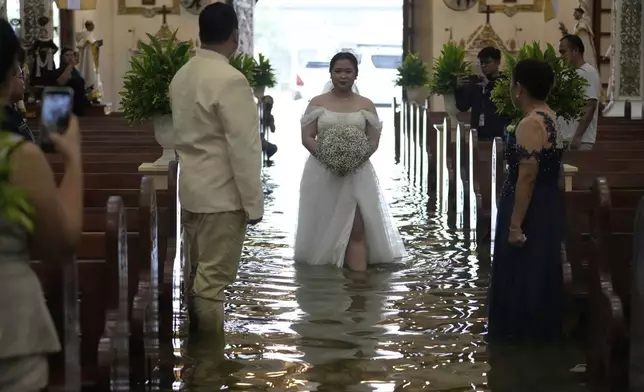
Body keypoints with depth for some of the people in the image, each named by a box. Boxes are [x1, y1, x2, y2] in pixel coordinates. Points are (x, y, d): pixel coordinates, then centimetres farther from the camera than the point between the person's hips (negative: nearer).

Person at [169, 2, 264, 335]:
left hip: (191, 189, 8)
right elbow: (244, 147, -18)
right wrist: (253, 203, -13)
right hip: (221, 195, -8)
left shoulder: (181, 75, 6)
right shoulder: (230, 80, -18)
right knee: (213, 280, -3)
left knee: (195, 274, 16)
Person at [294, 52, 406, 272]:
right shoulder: (317, 103, 5)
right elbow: (307, 137, 0)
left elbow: (373, 141, 4)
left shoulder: (366, 105, 6)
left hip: (356, 173, 0)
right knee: (323, 227, 5)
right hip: (322, 173, 0)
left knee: (357, 230, -9)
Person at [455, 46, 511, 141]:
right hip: (477, 135, 4)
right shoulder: (475, 83, 12)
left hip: (499, 135, -4)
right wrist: (460, 89, -7)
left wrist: (488, 86, -22)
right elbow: (463, 107, 9)